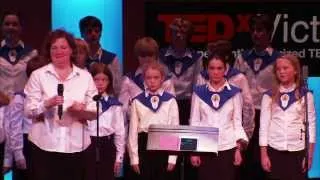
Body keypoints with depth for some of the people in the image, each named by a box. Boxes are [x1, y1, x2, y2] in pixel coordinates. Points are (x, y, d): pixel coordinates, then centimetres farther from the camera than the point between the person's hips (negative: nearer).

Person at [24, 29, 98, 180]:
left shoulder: (85, 77, 8)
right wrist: (47, 104, -19)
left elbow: (94, 112, 8)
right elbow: (29, 111, -1)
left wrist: (82, 110, -13)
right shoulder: (38, 75, 3)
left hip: (76, 145, 2)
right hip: (45, 145, -2)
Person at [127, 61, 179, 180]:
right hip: (144, 145, 0)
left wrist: (172, 158, -3)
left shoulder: (170, 100, 2)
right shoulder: (137, 101, 4)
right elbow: (133, 130, 4)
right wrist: (134, 158, 0)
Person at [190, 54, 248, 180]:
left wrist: (239, 148, -4)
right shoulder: (199, 92, 5)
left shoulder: (234, 92, 4)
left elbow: (237, 122, 5)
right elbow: (194, 122, 5)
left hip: (228, 148, 0)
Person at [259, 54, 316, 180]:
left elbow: (311, 124, 3)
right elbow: (264, 124, 5)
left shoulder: (305, 94, 3)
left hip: (298, 150, -1)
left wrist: (310, 154, -2)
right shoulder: (269, 96, 5)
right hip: (274, 150, 1)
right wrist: (263, 154, -1)